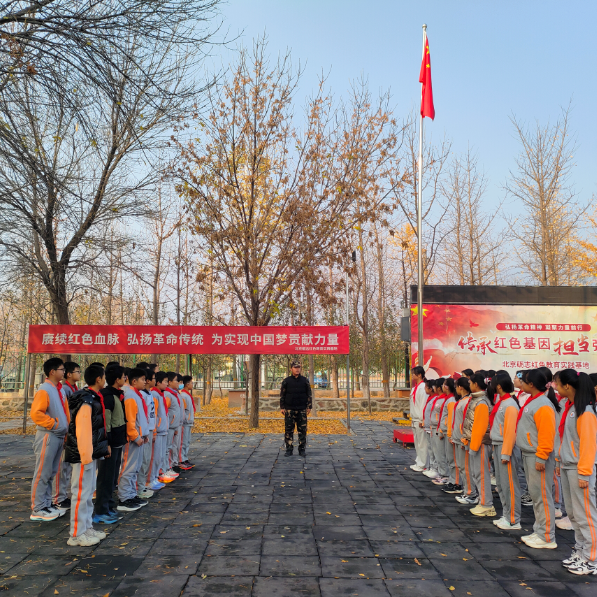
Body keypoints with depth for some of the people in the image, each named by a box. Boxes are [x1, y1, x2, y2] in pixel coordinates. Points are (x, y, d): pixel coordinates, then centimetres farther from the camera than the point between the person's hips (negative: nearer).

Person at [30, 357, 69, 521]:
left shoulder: (57, 390, 12)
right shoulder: (44, 390, -14)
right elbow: (36, 413, -22)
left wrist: (65, 429, 11)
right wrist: (53, 423, -17)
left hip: (58, 436, 9)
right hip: (47, 436, -9)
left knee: (51, 473, 15)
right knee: (42, 473, -2)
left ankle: (47, 504, 23)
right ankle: (37, 509, 5)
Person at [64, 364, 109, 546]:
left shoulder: (93, 399, 11)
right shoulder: (86, 401, -20)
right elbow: (82, 431, -25)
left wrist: (104, 446, 17)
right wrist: (85, 455, -24)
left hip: (91, 453, 10)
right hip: (83, 454, -10)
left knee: (89, 492, 16)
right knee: (82, 493, -2)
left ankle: (87, 527, 25)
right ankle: (77, 534, 7)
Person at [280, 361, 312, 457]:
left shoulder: (305, 380, 7)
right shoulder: (286, 381, 4)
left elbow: (309, 394, 9)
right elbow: (282, 395, 6)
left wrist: (309, 407, 3)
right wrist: (282, 407, 1)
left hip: (302, 409, 1)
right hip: (289, 409, 0)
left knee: (302, 430, 1)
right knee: (288, 430, 1)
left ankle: (302, 449, 10)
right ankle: (289, 449, 10)